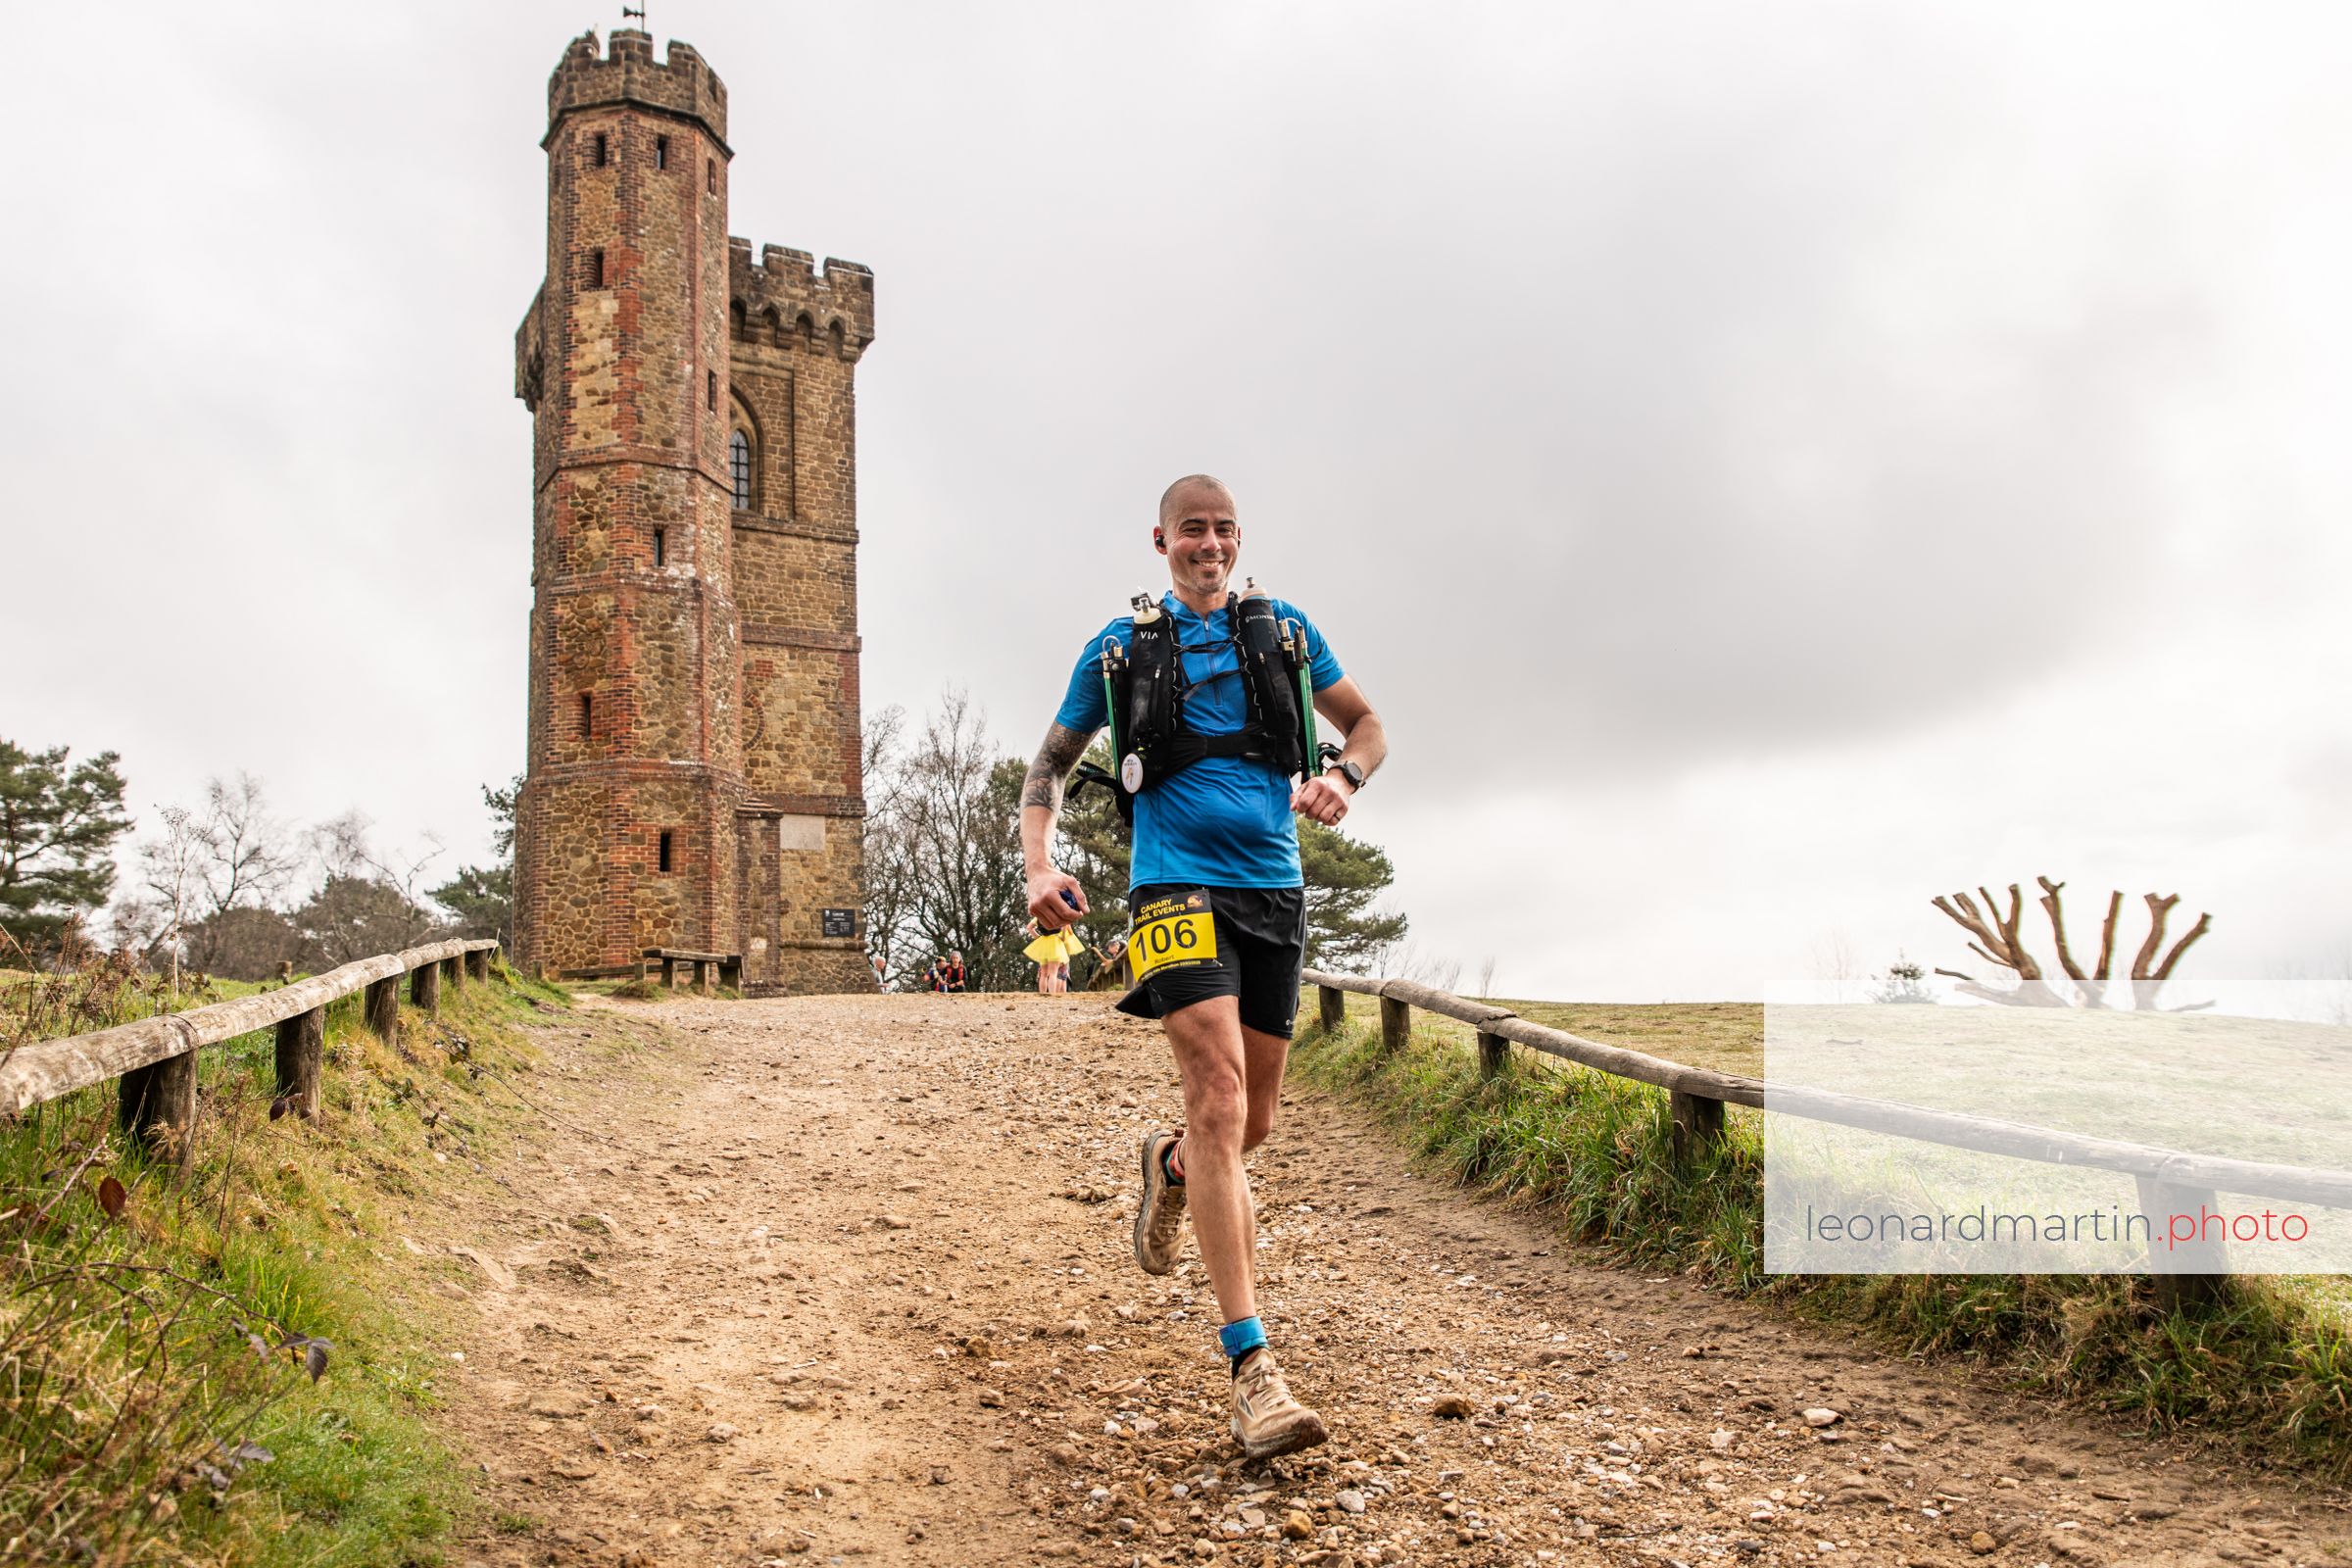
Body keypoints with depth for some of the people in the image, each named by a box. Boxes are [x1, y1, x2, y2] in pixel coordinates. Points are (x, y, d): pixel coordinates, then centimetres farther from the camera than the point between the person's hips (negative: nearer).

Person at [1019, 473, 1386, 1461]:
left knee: (1253, 1122, 11)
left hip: (1274, 892, 4)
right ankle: (1252, 1367, -18)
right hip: (1178, 887, -4)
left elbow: (1366, 724, 20)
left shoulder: (1283, 630, 12)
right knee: (1219, 1099, -19)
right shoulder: (1121, 646, 7)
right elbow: (1051, 764, 12)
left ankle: (1170, 1165, 48)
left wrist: (1342, 778, -4)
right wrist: (1039, 866, -5)